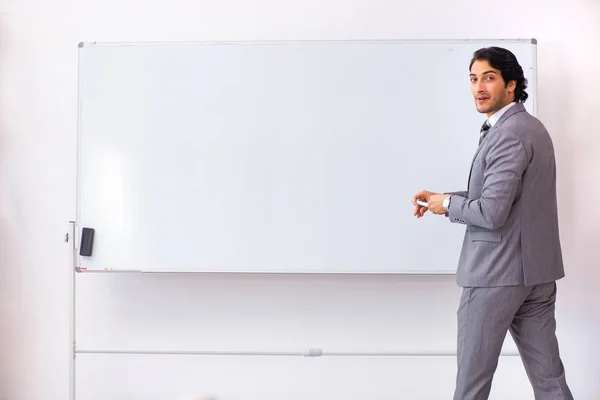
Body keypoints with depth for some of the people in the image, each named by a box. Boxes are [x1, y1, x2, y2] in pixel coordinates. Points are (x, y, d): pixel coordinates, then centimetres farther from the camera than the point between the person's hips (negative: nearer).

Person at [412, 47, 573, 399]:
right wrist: (442, 197, 12)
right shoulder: (531, 127, 15)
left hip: (498, 273, -9)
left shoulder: (508, 135, -17)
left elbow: (492, 212, -23)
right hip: (537, 269, 9)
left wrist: (447, 205, -5)